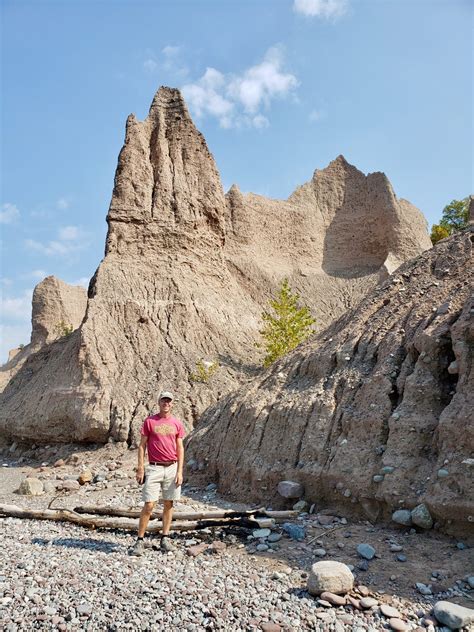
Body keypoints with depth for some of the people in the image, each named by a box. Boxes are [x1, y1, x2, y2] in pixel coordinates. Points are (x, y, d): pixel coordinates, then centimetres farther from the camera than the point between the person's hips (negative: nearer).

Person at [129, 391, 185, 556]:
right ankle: (140, 541, 8)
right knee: (149, 505, -4)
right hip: (154, 468, -2)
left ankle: (165, 539, 21)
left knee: (169, 504, 9)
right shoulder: (149, 421, -1)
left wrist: (180, 471, 0)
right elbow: (142, 446, 1)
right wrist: (140, 468, -6)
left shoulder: (177, 424, 5)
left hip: (172, 468, 3)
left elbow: (180, 448, 7)